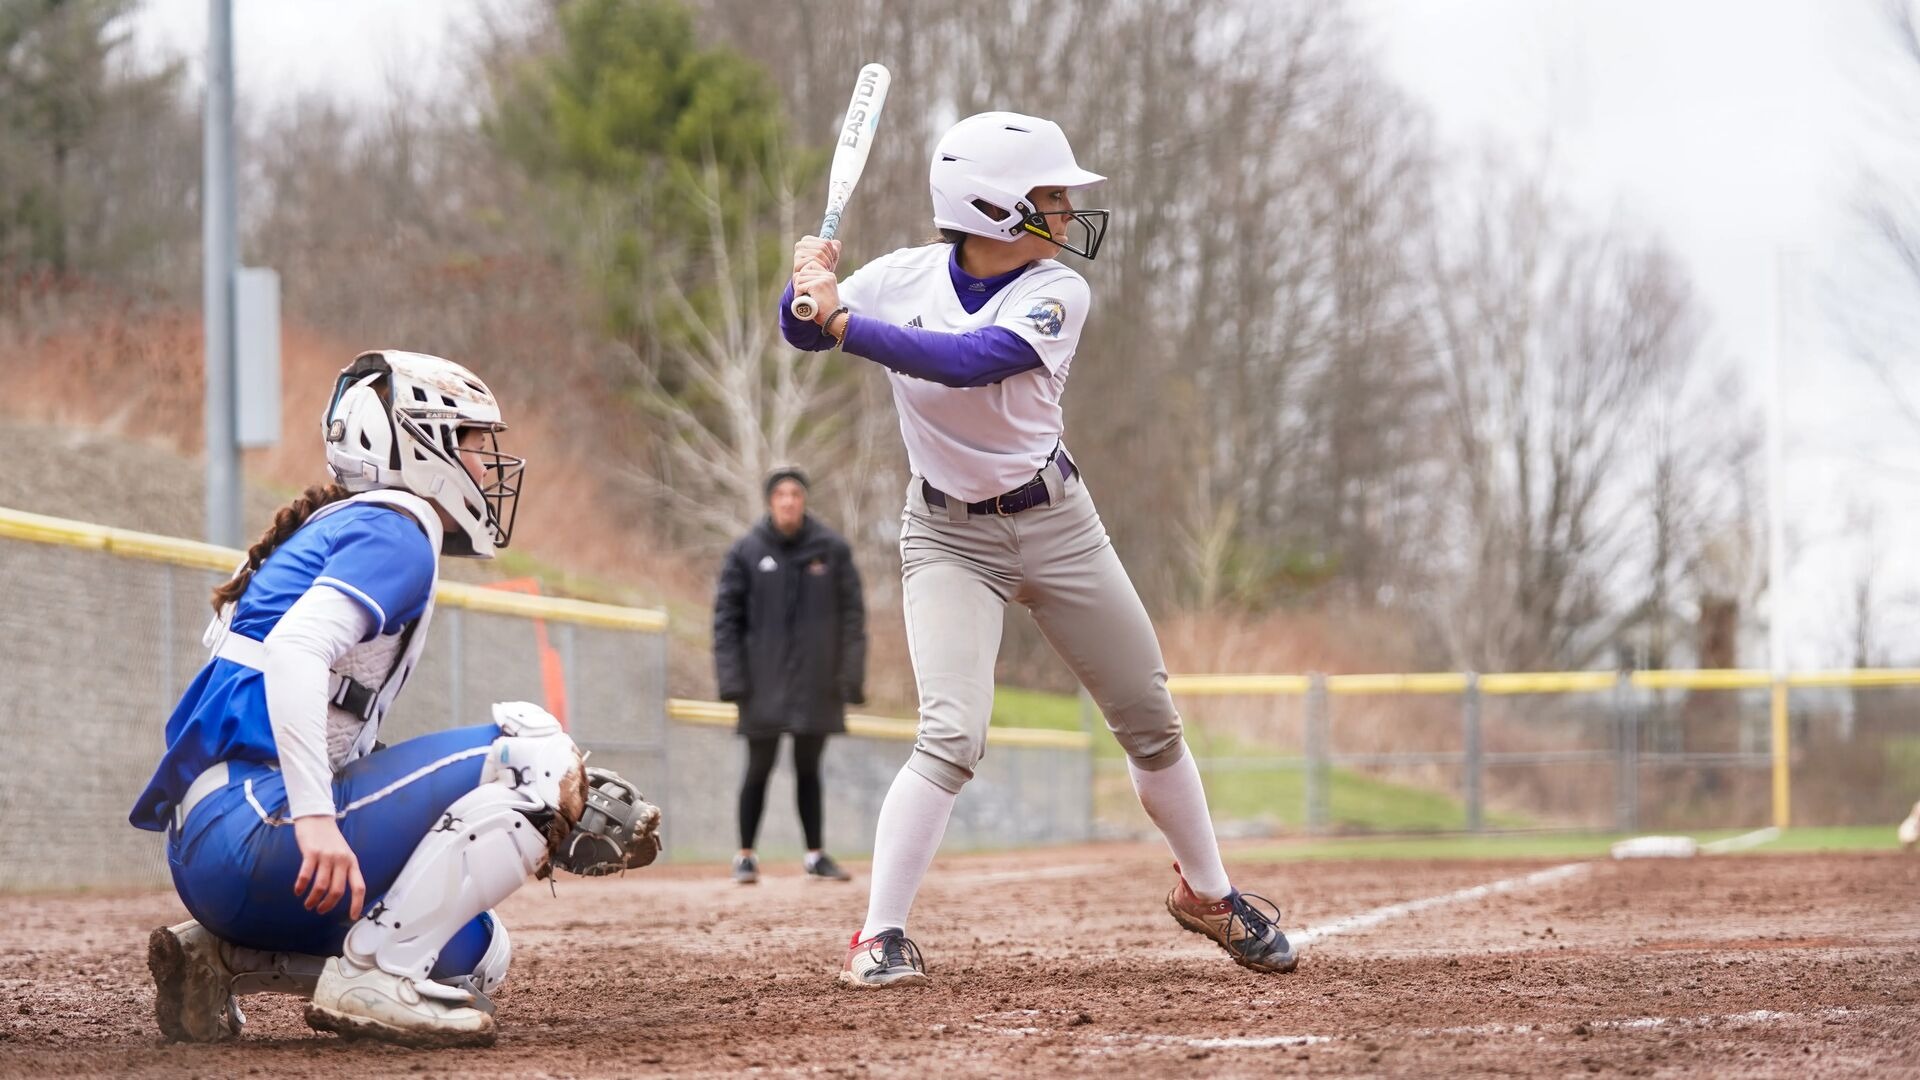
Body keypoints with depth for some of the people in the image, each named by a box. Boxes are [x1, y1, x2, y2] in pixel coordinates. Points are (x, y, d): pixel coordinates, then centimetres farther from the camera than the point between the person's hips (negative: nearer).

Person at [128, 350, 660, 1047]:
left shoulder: (337, 529, 25)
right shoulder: (395, 532, -5)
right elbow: (292, 650, -24)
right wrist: (314, 816, -34)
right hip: (246, 830, -10)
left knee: (474, 953, 23)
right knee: (532, 748, -14)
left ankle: (221, 958, 10)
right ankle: (374, 975, -19)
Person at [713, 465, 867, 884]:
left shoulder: (832, 550, 2)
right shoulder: (746, 552, -1)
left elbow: (852, 614, 3)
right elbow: (726, 617, -1)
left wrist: (851, 676, -3)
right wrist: (731, 677, -8)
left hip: (815, 684, 1)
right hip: (764, 684, -1)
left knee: (808, 771, 9)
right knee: (758, 770, 2)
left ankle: (816, 855, 17)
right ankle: (746, 857, 10)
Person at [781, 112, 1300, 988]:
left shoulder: (1057, 295, -14)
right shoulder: (906, 278, -9)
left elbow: (969, 362, -30)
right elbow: (800, 330, 1)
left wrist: (845, 323, -35)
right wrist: (815, 283, -21)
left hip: (1056, 525, 2)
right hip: (948, 538, -2)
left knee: (1150, 721, 11)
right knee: (951, 733, -21)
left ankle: (1205, 891, 32)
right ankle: (880, 933, -15)